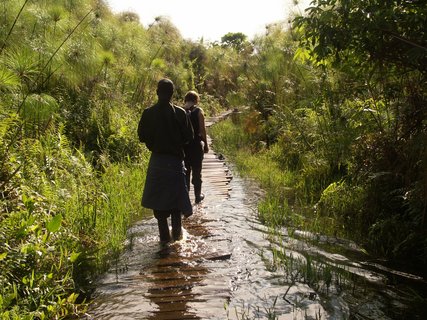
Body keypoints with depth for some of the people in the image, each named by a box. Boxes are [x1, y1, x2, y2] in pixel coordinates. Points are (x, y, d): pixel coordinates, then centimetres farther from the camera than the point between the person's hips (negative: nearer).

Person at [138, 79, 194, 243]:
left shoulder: (148, 113, -6)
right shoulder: (180, 113, -9)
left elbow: (142, 136, -2)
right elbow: (188, 136, -5)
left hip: (156, 160, 1)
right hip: (176, 159, -1)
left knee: (158, 197, 9)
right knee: (176, 195, 13)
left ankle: (164, 235, 11)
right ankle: (176, 232, 17)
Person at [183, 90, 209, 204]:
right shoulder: (198, 111, -7)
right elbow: (202, 129, -7)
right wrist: (206, 144, 1)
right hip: (196, 143, -2)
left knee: (185, 170, 13)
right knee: (197, 170, 9)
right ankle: (198, 195, 17)